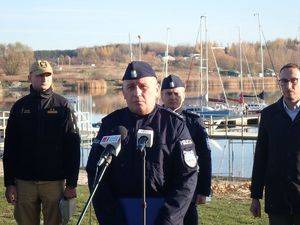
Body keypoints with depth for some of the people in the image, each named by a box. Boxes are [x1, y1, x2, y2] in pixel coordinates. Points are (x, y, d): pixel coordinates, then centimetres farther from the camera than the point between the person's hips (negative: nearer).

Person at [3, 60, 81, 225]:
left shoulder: (62, 106, 1)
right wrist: (9, 183, 2)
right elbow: (9, 147, 7)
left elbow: (73, 146, -2)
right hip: (24, 181, 2)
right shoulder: (20, 106, 7)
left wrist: (72, 183, -6)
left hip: (54, 180, -2)